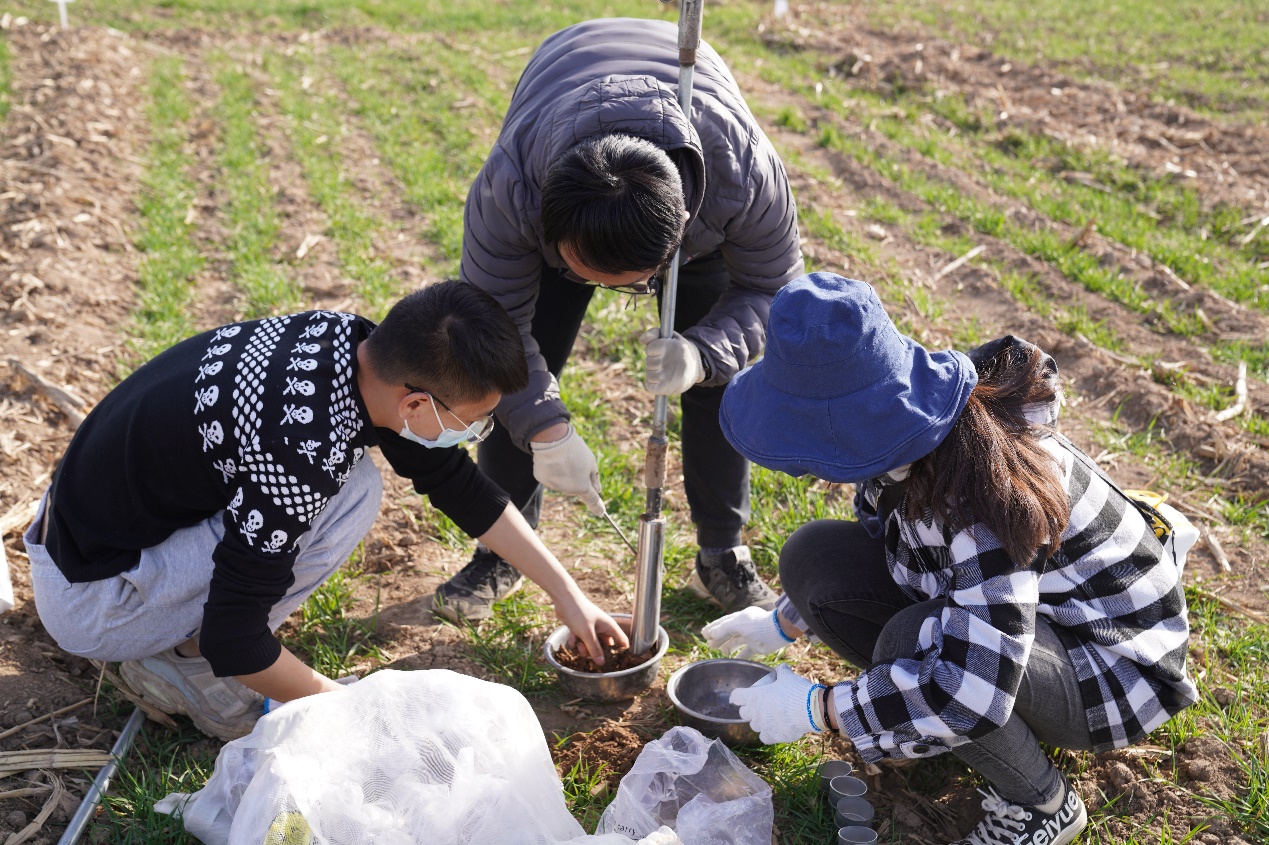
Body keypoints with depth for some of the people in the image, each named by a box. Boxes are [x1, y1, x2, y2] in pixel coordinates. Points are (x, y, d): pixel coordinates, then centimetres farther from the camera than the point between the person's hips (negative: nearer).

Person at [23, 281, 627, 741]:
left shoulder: (356, 342, -9)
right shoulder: (303, 451, -35)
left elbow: (457, 483, 4)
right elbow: (233, 644, -26)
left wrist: (568, 595, 8)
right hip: (84, 598, -8)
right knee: (352, 496, -22)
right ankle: (173, 661, -4)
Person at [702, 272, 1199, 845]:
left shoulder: (987, 495, -37)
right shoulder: (897, 443, -13)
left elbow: (972, 693, -41)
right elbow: (878, 537, 9)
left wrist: (814, 710, -29)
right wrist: (784, 623, 12)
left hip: (1109, 666, -7)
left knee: (915, 640, -36)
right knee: (812, 558, -9)